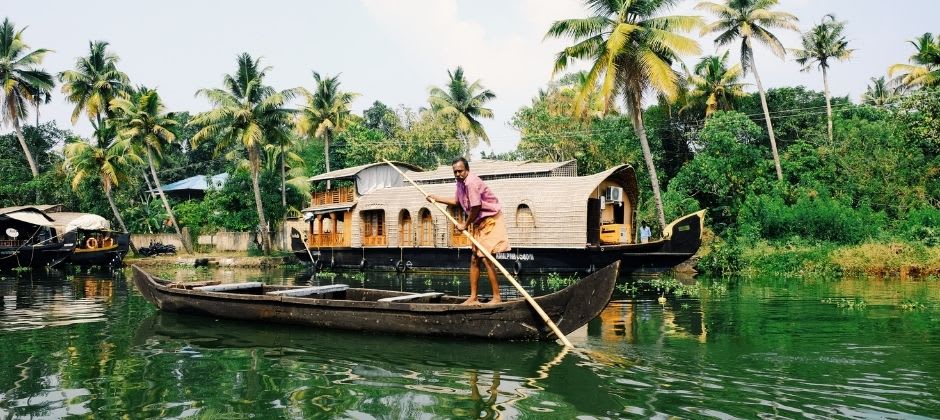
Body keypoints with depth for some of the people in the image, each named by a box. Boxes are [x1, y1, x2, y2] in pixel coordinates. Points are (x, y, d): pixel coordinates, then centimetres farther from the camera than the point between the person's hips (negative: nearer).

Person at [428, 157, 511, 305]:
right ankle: (473, 297, 16)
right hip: (479, 223, 10)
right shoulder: (461, 182, 7)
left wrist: (465, 225, -9)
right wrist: (436, 198, 27)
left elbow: (475, 208, -23)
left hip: (490, 221, -10)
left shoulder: (472, 182, -23)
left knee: (486, 257, -14)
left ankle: (497, 297, -9)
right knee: (474, 259, 10)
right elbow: (456, 200, 25)